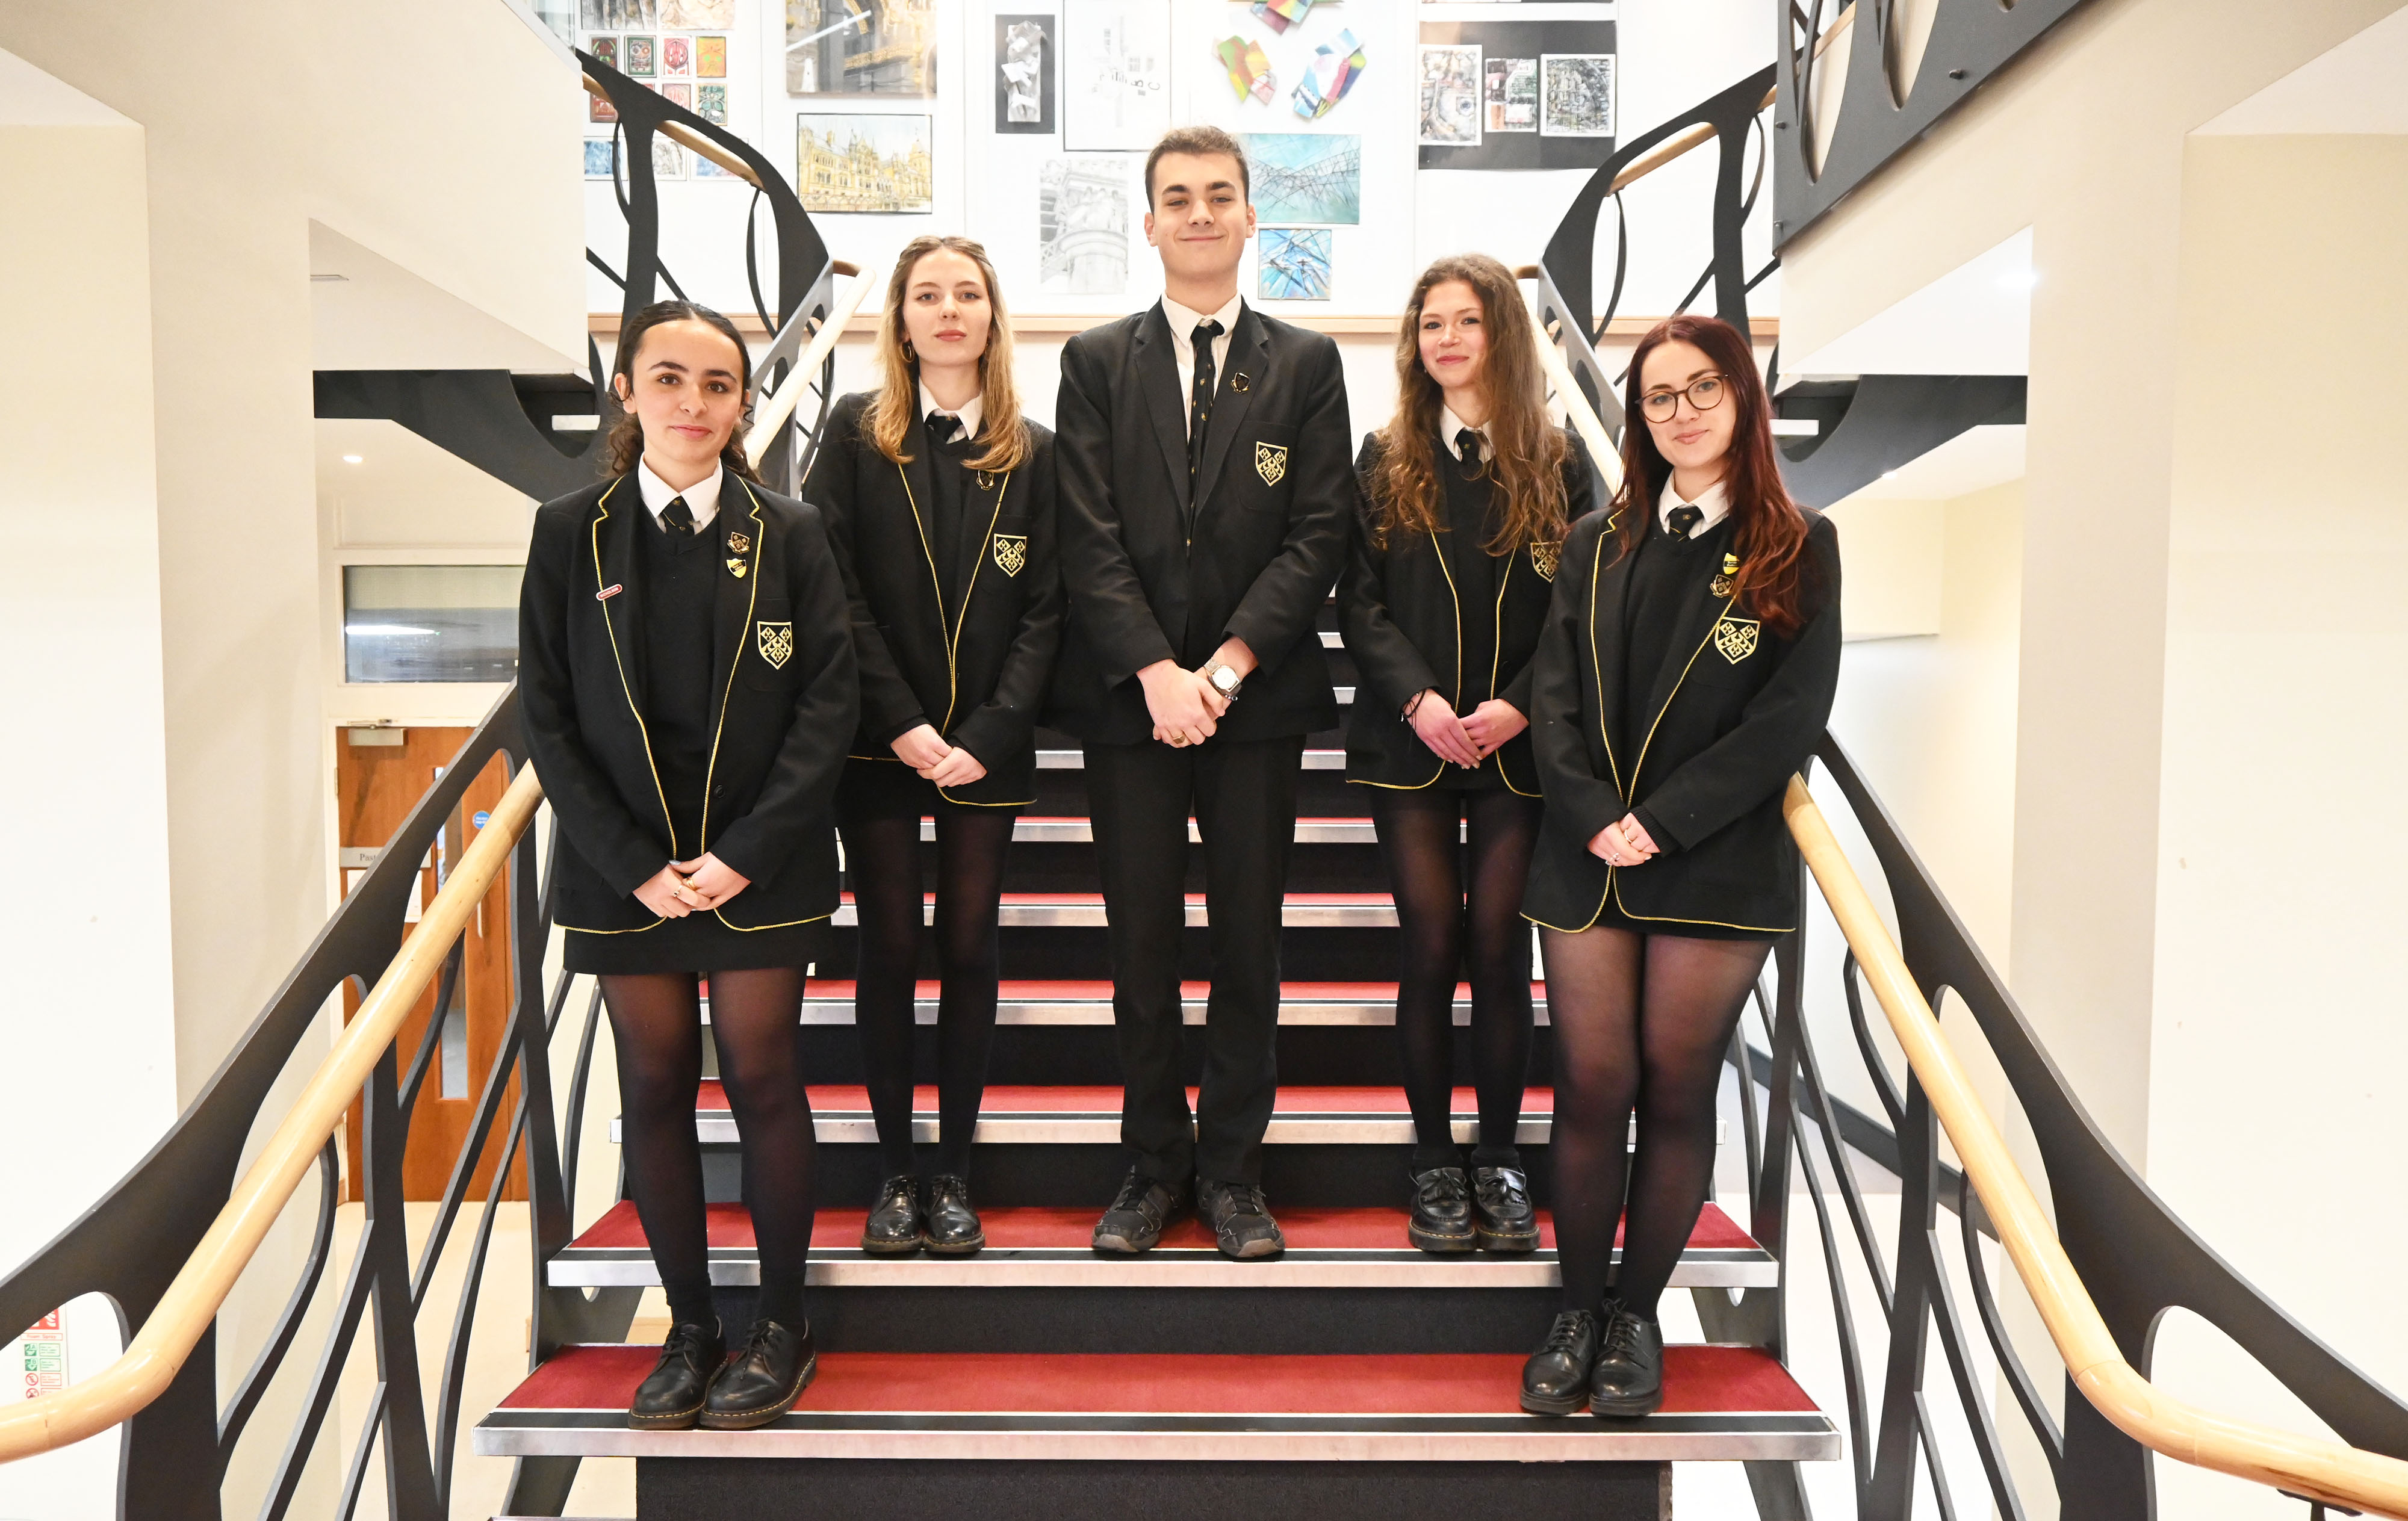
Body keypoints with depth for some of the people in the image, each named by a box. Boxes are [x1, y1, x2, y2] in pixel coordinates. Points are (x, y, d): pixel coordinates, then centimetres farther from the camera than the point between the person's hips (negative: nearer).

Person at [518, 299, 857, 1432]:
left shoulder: (788, 535, -1)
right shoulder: (569, 534, 2)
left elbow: (829, 702, -5)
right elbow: (547, 718, 0)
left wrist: (745, 853, -13)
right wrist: (637, 864, -9)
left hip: (760, 863, -1)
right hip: (622, 867, 2)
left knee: (761, 1080, 4)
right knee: (654, 1088, 8)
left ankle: (782, 1325, 20)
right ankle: (689, 1326, 23)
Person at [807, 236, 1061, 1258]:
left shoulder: (1033, 451, 5)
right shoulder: (855, 434, 2)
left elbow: (1045, 608, 0)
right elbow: (836, 592, -5)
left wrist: (987, 735, -11)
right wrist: (901, 723, -13)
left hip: (986, 747, 1)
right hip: (879, 743, -1)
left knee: (969, 948, 5)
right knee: (889, 948, 5)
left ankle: (954, 1174, 18)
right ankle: (894, 1172, 18)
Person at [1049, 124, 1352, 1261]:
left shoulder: (1306, 364, 7)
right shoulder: (1096, 361, 7)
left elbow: (1318, 536, -1)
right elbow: (1089, 538, -1)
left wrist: (1225, 667, -11)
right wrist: (1156, 673, -13)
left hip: (1259, 697, 0)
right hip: (1128, 697, 0)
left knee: (1248, 943, 6)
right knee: (1142, 944, 7)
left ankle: (1232, 1169, 20)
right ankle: (1154, 1161, 22)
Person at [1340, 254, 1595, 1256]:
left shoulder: (1557, 464, 6)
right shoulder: (1385, 459, 8)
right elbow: (1358, 603, 2)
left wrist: (1517, 705, -13)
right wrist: (1418, 698, -13)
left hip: (1515, 748, 0)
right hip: (1410, 743, 0)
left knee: (1499, 947, 1)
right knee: (1431, 947, 0)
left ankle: (1500, 1160, 16)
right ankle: (1434, 1162, 14)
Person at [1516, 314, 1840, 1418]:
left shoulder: (1798, 549, 3)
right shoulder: (1598, 543, 12)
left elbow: (1791, 716, -6)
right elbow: (1553, 695, 5)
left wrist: (1662, 820, -13)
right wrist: (1591, 820, -10)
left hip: (1717, 866, -2)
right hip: (1588, 860, 2)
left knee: (1676, 1092, 5)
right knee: (1590, 1090, 2)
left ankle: (1638, 1316, 20)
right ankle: (1578, 1311, 17)